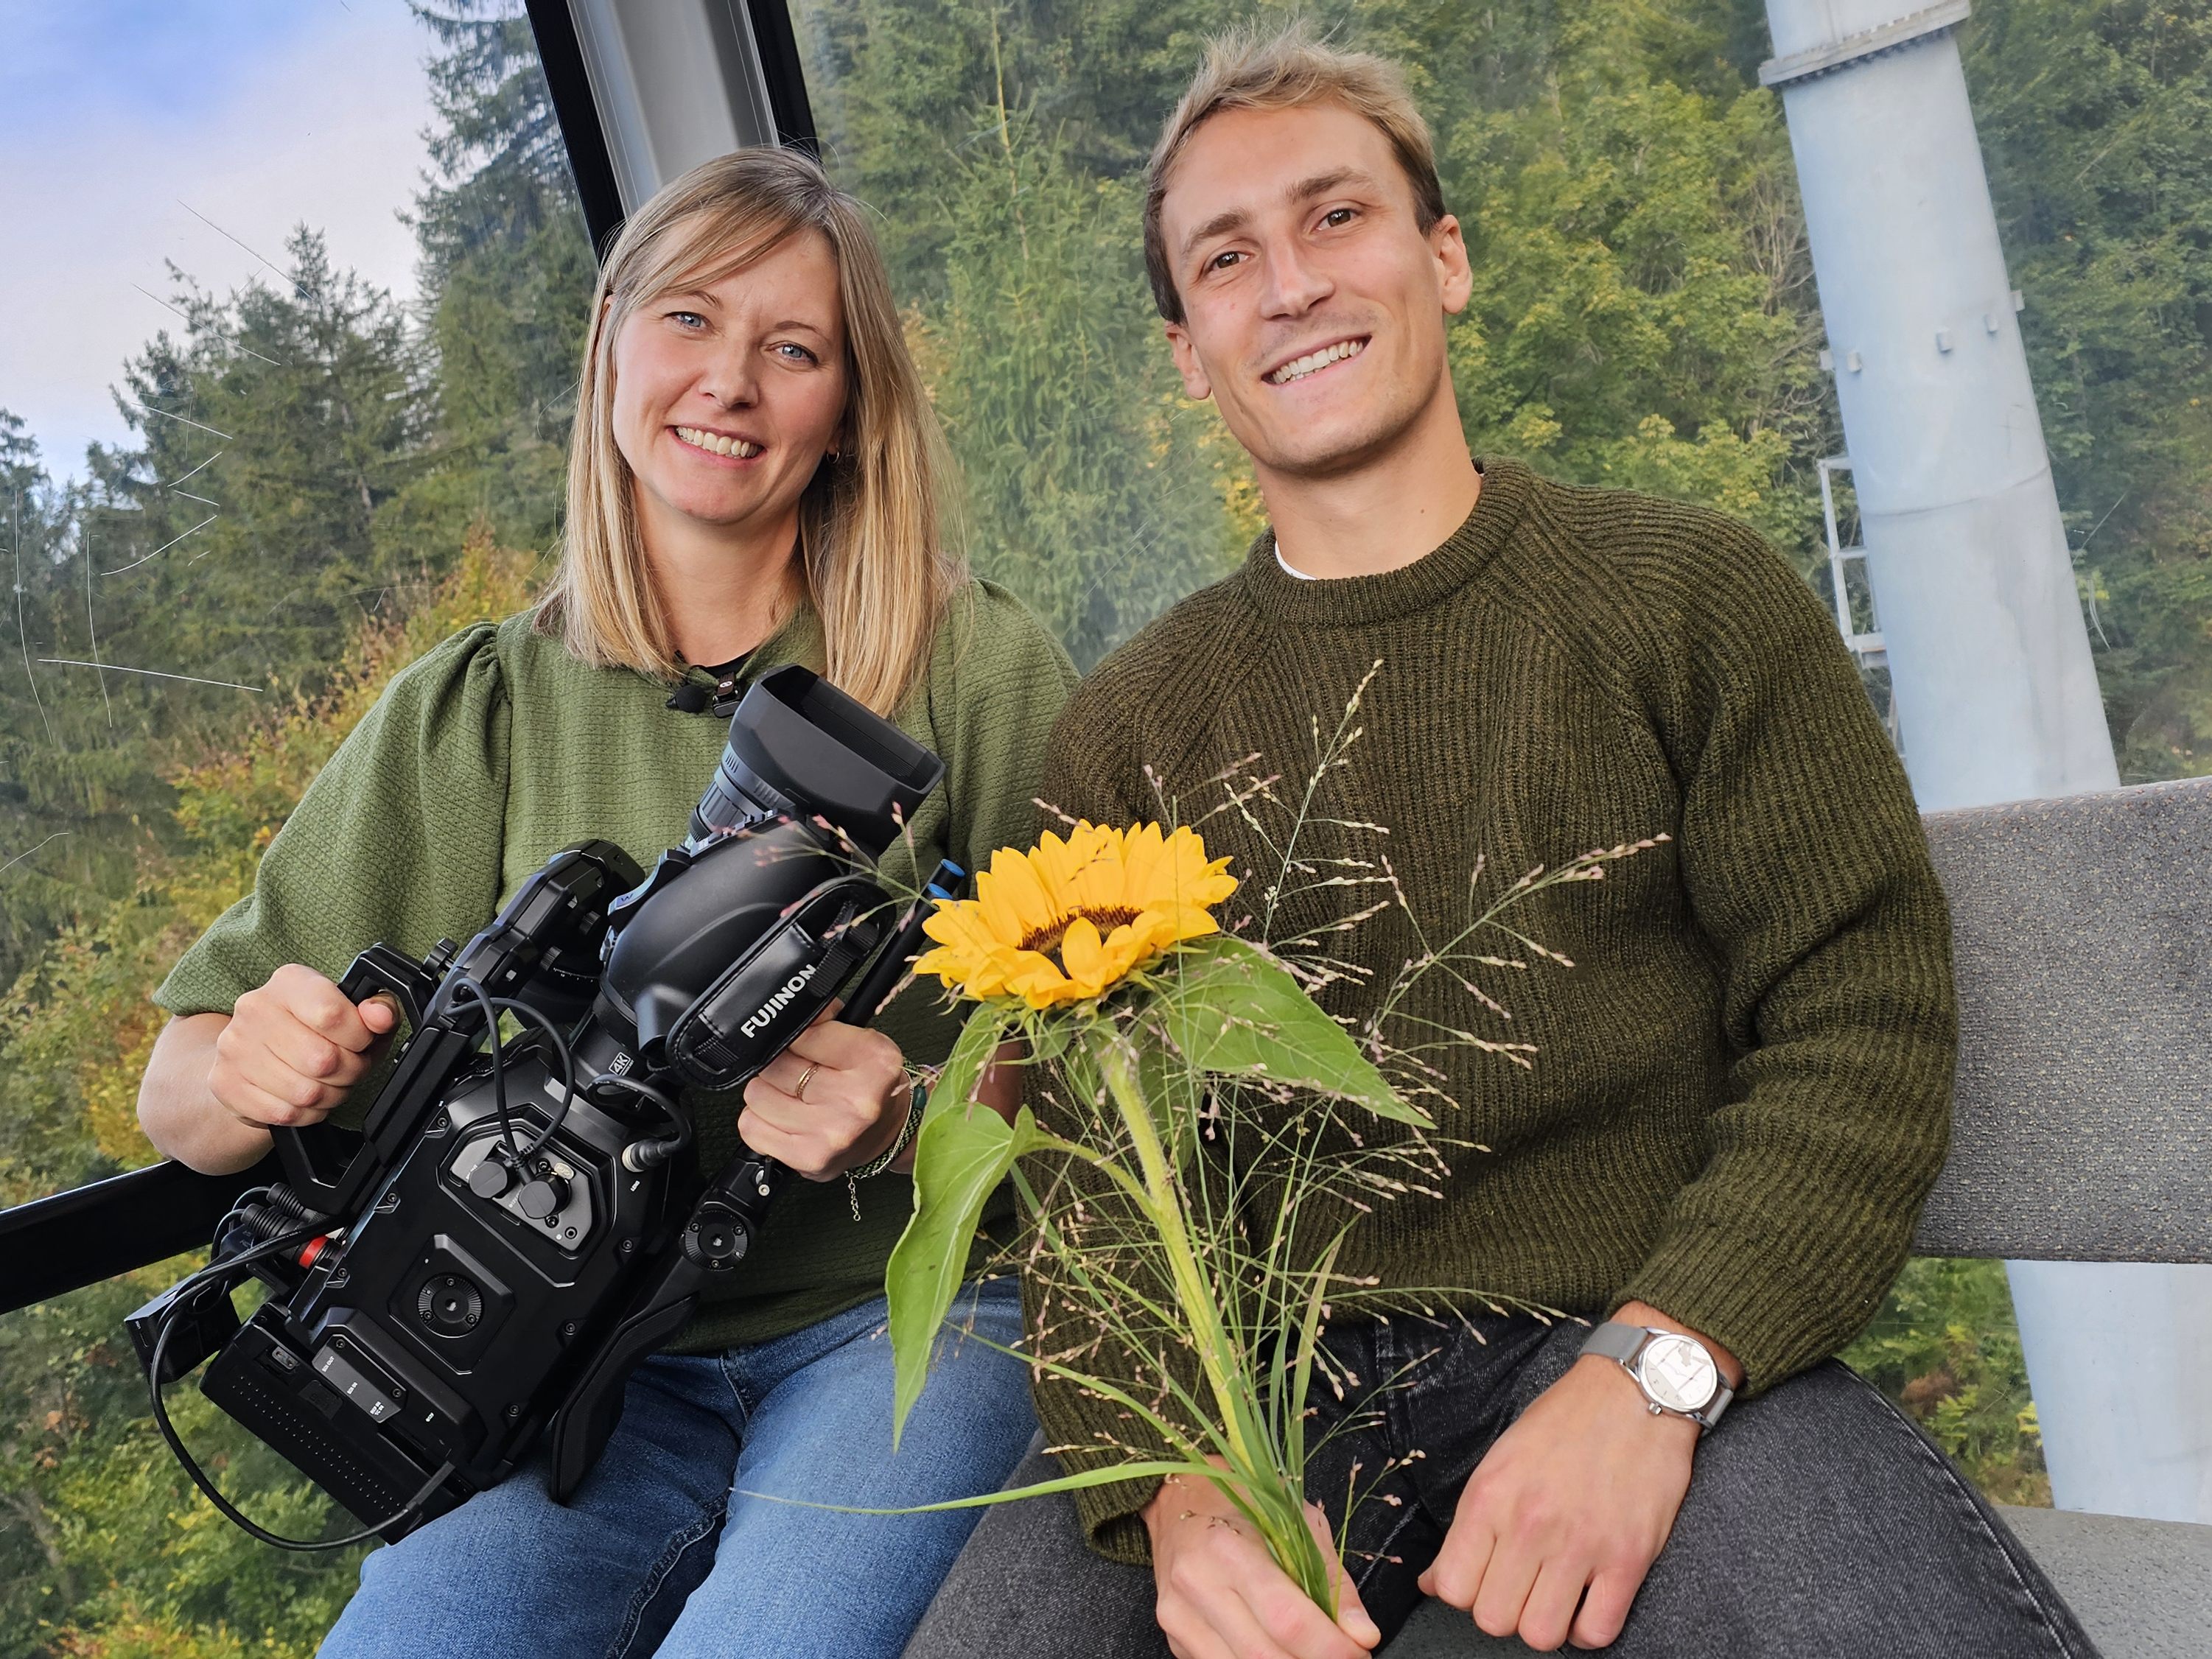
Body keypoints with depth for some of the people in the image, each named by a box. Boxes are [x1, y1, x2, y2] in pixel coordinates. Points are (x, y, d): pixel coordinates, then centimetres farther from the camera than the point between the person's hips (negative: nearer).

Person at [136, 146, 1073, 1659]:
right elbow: (177, 1097, 8)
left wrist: (914, 1115, -18)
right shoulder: (471, 715, 6)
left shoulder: (974, 664, 0)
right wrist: (251, 1076, -16)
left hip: (902, 1315, -1)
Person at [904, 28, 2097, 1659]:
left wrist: (1651, 1369, -16)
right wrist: (1168, 1479, -15)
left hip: (1654, 1336, -1)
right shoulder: (1129, 729, 9)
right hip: (1259, 1368, 2)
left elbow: (1863, 1017, -1)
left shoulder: (1688, 592, 5)